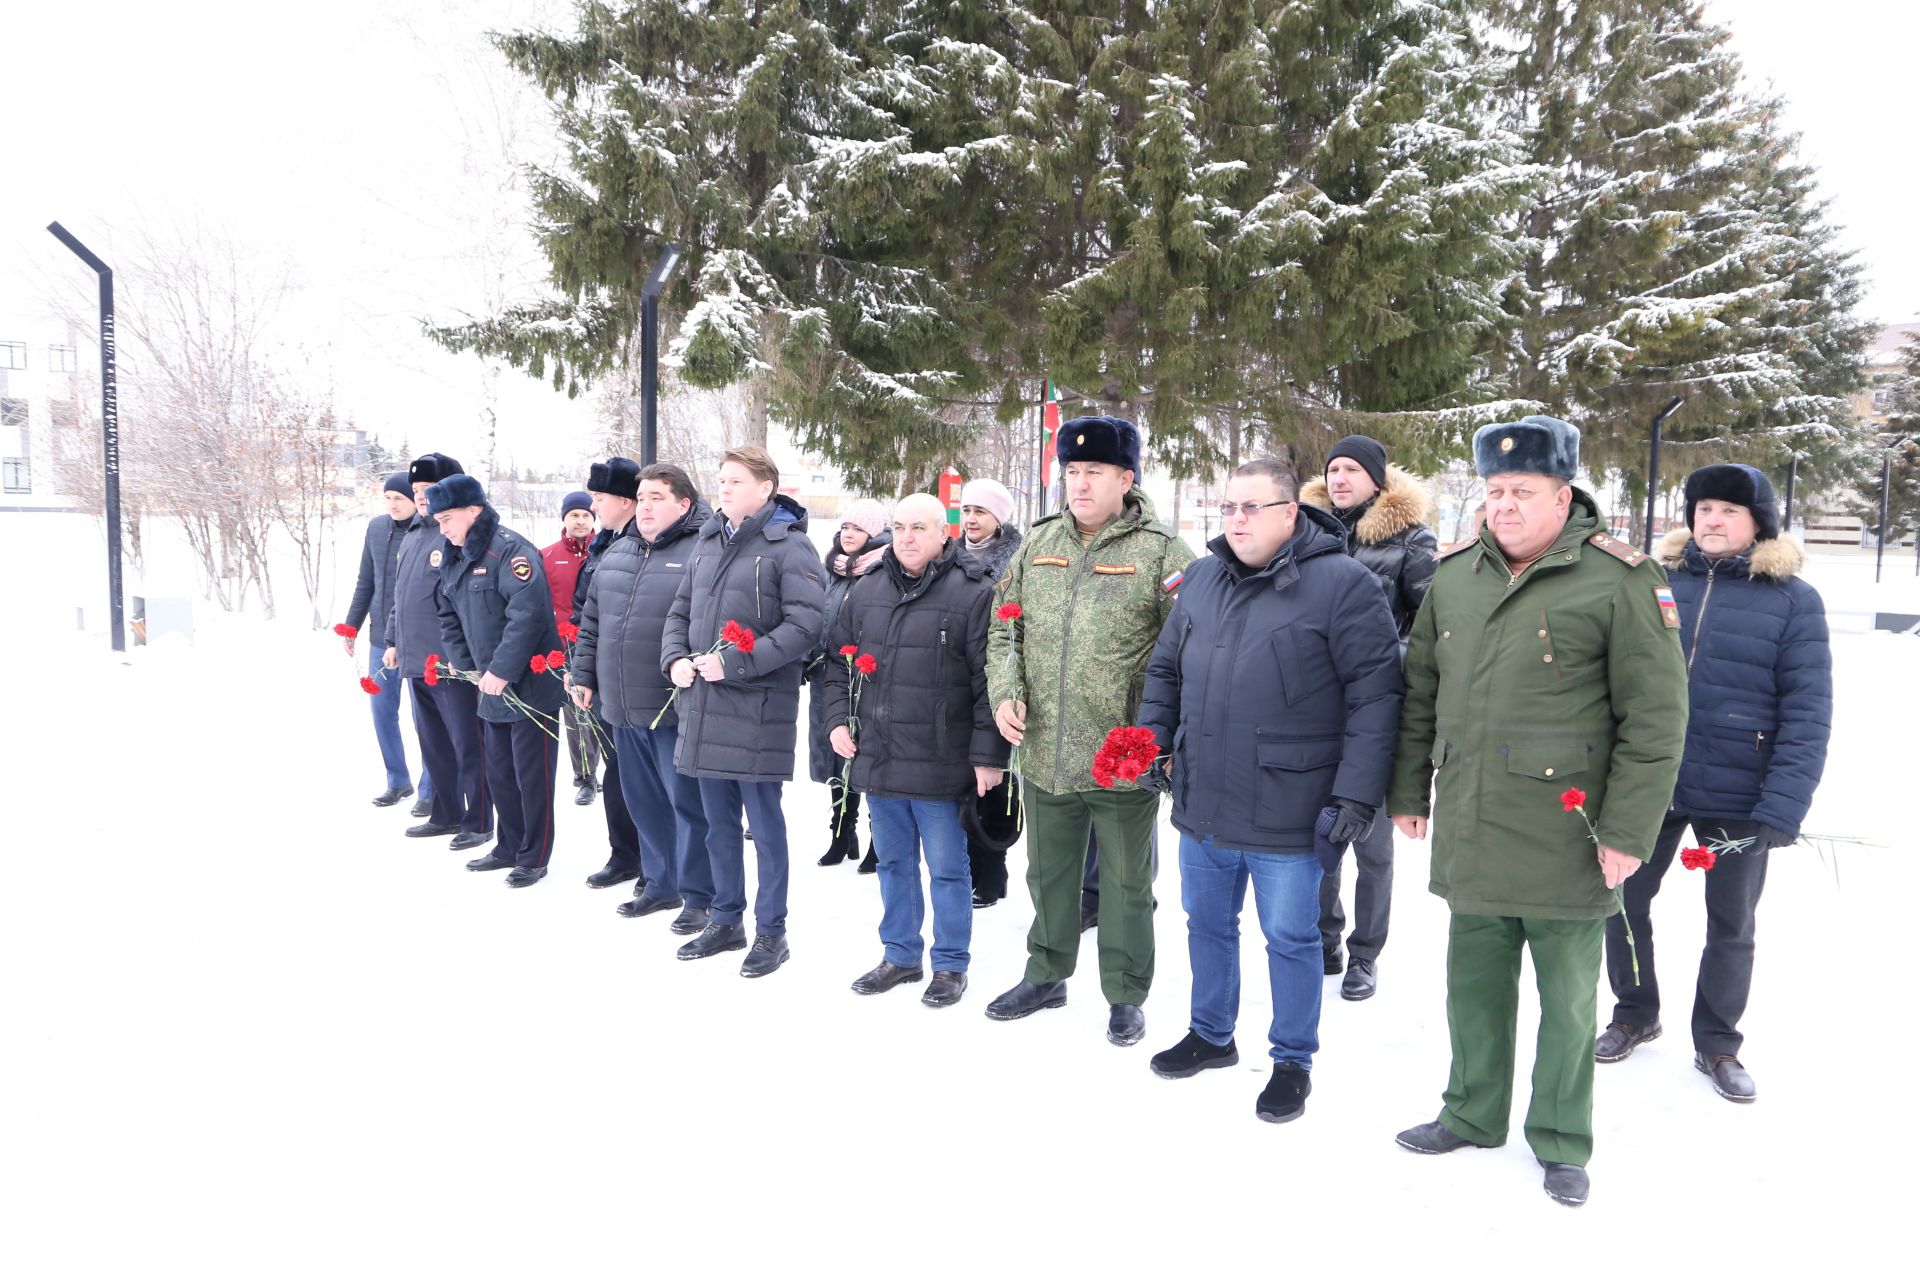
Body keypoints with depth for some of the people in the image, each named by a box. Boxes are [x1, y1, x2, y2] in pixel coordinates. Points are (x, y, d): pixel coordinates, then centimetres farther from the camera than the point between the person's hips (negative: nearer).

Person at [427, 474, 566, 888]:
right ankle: (510, 847, 31)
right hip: (490, 688, 9)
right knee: (499, 773, 17)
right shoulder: (454, 559, 12)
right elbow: (450, 617, 19)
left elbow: (528, 614, -26)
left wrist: (502, 670, -24)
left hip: (530, 684, -9)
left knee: (532, 774, 1)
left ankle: (534, 858, 12)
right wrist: (464, 664, 6)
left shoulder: (511, 550, -17)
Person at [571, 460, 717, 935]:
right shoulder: (616, 554, 14)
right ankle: (660, 883, 32)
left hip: (678, 709, -7)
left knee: (687, 800, 1)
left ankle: (700, 895, 13)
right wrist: (584, 676, 17)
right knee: (644, 799, 17)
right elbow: (591, 623, 20)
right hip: (623, 708, 8)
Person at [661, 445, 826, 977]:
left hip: (758, 708, -7)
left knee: (765, 823, 3)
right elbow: (681, 609, 19)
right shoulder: (707, 542, 14)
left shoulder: (789, 547, -8)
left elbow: (805, 624, -17)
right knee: (718, 821, 16)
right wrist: (676, 658, 0)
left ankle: (771, 932, 16)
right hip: (703, 703, 7)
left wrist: (735, 663, -20)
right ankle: (726, 920, 30)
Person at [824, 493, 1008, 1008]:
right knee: (893, 863, 18)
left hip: (941, 767, -5)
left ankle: (951, 964, 23)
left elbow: (989, 680, -12)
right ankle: (900, 955, 33)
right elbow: (838, 659, 19)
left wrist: (988, 755, -14)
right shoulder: (866, 591, 8)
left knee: (947, 869, 7)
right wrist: (839, 718, 7)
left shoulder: (973, 593, -10)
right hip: (877, 761, 6)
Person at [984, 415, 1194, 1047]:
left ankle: (1125, 996, 29)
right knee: (1049, 872, 21)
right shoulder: (1040, 542, 6)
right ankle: (1046, 976, 41)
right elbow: (1006, 627, 13)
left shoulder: (1161, 551, -9)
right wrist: (1005, 692, -2)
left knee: (1125, 882, 11)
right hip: (1044, 752, 5)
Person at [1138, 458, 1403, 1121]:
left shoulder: (1342, 583, -12)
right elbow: (1165, 668, 18)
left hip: (1287, 814, -6)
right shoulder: (1201, 578, 7)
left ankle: (1293, 1061, 28)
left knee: (1290, 938, 9)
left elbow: (1375, 693, -13)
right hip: (1202, 805, 6)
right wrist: (1152, 740, 7)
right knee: (1207, 924, 20)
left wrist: (1357, 792, -16)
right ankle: (1211, 1035, 41)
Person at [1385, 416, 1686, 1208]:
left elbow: (1656, 717, -11)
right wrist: (1408, 792, 12)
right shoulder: (1453, 576, 6)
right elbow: (1419, 693, 12)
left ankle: (1561, 1140, 29)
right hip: (1468, 835, 5)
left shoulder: (1619, 581, -10)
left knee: (1568, 996, 12)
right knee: (1475, 982, 18)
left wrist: (1628, 832, -13)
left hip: (1564, 841, -4)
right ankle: (1473, 1114, 36)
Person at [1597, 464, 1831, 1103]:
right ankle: (1634, 1014, 36)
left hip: (1738, 798, -2)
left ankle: (1717, 1044, 34)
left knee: (1731, 927, 13)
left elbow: (1807, 712, -11)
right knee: (1623, 902, 12)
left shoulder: (1793, 599, -7)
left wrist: (1781, 809, -19)